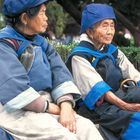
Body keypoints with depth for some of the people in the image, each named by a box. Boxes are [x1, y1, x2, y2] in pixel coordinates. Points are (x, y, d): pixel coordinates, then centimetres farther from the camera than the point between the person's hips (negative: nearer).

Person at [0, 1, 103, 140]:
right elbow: (15, 88, -22)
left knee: (85, 127, -14)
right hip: (15, 110, -7)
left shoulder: (41, 42, 16)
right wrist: (52, 108, -15)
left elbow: (59, 72, 2)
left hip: (44, 105, 7)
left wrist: (66, 106, -17)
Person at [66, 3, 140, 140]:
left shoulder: (114, 52, 17)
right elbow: (96, 87, -16)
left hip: (117, 100, 6)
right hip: (93, 107, -6)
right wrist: (125, 105, -26)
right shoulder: (79, 56, -4)